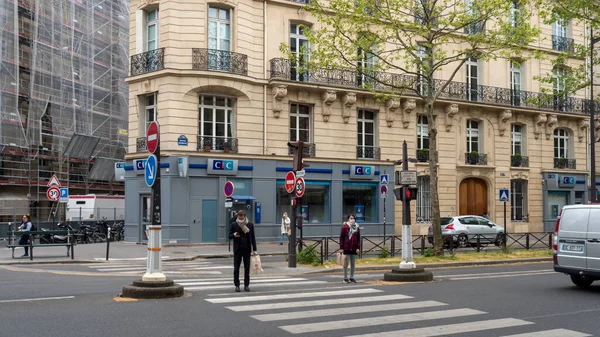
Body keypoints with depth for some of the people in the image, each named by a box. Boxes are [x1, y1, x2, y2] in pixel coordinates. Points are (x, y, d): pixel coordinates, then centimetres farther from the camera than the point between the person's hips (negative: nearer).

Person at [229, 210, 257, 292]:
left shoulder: (250, 225, 2)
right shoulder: (234, 224, -1)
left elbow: (253, 238, 6)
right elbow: (229, 236, 6)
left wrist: (254, 250, 2)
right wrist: (234, 235, -19)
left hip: (247, 249, 1)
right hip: (238, 249, -1)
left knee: (247, 268, 5)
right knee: (236, 268, 2)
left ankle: (246, 285, 14)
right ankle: (237, 285, 10)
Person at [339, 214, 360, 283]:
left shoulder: (357, 227, 7)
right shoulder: (344, 227, -4)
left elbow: (358, 238, 8)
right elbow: (341, 238, -4)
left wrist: (358, 247, 0)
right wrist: (341, 247, -8)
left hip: (354, 248, 4)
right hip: (346, 248, -4)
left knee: (353, 263, 9)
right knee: (346, 263, 2)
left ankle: (352, 277, 19)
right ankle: (345, 278, 9)